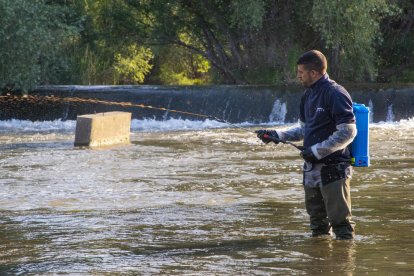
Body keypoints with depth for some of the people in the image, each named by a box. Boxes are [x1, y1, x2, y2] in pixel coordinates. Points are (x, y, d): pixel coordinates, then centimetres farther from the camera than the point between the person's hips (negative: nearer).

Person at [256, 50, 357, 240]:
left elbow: (348, 132, -18)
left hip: (333, 168, -9)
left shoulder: (335, 94, -13)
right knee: (317, 218, 14)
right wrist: (277, 135, 10)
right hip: (311, 167, 9)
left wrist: (317, 151, -16)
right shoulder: (308, 95, 15)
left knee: (340, 218, -6)